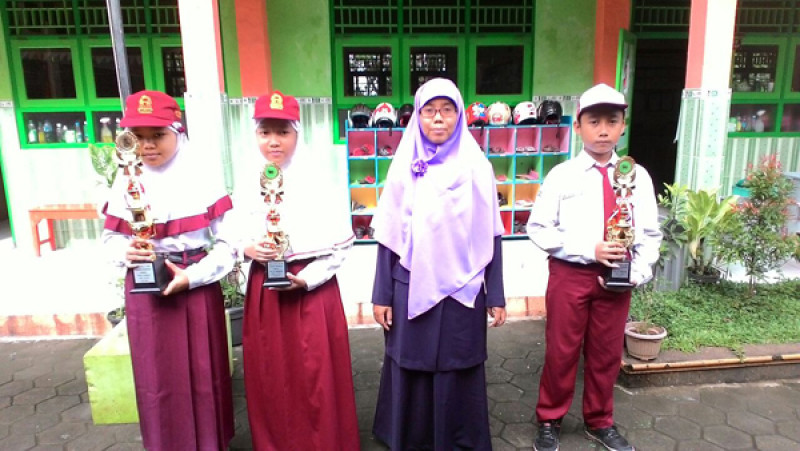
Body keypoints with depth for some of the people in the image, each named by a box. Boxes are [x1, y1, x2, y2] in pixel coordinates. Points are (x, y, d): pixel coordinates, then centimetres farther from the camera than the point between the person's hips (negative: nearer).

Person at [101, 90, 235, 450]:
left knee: (204, 376, 9)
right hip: (145, 291, 3)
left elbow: (227, 244, -8)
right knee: (157, 379, 11)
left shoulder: (203, 175, -8)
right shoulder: (127, 179, 1)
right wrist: (127, 251, -13)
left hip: (198, 288, -2)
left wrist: (190, 276, -19)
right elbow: (111, 236, 9)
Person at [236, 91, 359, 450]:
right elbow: (234, 238, 13)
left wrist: (306, 278, -16)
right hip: (263, 293, 4)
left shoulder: (320, 183, -9)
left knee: (316, 381, 3)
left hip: (313, 291, -4)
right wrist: (248, 248, -9)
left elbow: (342, 244, -6)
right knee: (269, 379, 13)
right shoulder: (248, 188, 4)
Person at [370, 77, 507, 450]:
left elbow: (490, 237, 1)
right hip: (412, 291, 1)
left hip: (463, 291, 0)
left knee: (457, 373, 11)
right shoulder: (404, 167, 0)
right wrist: (382, 295, 0)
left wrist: (496, 296, 1)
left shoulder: (477, 167, -1)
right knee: (412, 372, 11)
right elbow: (389, 237, 1)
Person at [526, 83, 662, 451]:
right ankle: (549, 421, 29)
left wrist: (637, 273, -10)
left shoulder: (638, 176, 2)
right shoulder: (562, 175, -7)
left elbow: (650, 234, 5)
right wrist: (589, 249, -18)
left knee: (606, 353, 16)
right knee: (561, 351, 9)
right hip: (570, 275, -3)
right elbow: (538, 228, -9)